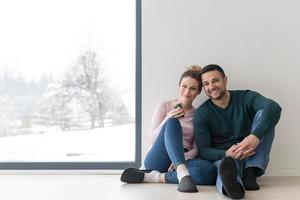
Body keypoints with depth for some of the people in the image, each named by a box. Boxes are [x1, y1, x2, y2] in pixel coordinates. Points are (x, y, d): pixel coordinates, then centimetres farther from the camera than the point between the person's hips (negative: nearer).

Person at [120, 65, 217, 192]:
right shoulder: (164, 106, 7)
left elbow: (196, 149, 4)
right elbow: (153, 139, 1)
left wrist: (184, 158, -19)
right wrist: (168, 119, -16)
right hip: (157, 160, -1)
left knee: (210, 170, -33)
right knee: (172, 123, -30)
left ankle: (153, 177, -31)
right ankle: (183, 174, -47)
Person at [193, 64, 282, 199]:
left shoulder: (246, 97, -1)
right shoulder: (201, 114, -1)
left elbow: (274, 107, -22)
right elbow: (203, 150, -7)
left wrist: (256, 136, -40)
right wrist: (227, 154, -30)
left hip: (252, 157, 2)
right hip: (223, 157, -1)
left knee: (263, 113, -21)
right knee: (227, 163, -38)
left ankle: (250, 172, -30)